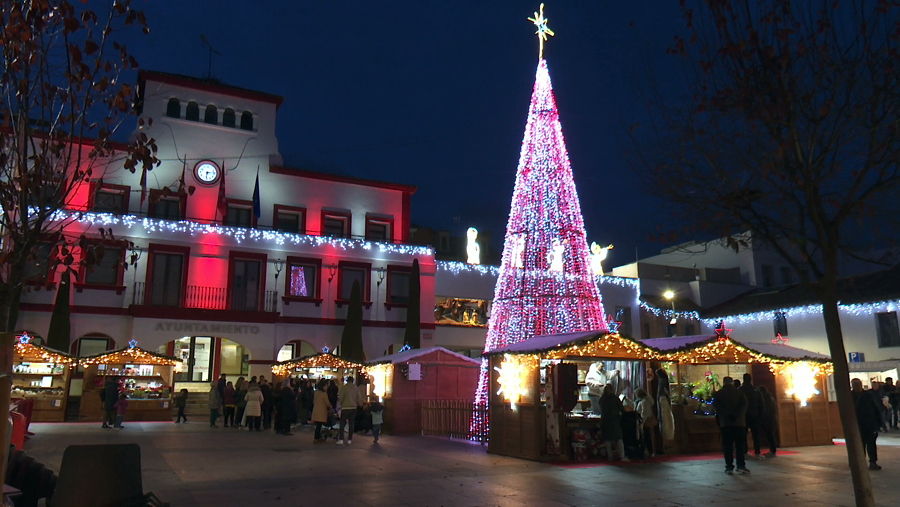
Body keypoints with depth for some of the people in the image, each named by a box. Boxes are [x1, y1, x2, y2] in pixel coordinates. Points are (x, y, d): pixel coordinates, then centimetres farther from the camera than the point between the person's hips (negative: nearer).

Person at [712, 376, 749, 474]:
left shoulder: (719, 393, 4)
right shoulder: (739, 393, 6)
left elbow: (715, 405, -10)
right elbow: (744, 405, -8)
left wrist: (726, 415, -13)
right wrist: (736, 415, -14)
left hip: (725, 423, 0)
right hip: (739, 422, 0)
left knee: (727, 445, 2)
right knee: (740, 444, 6)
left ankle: (729, 467, -1)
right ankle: (741, 466, -1)